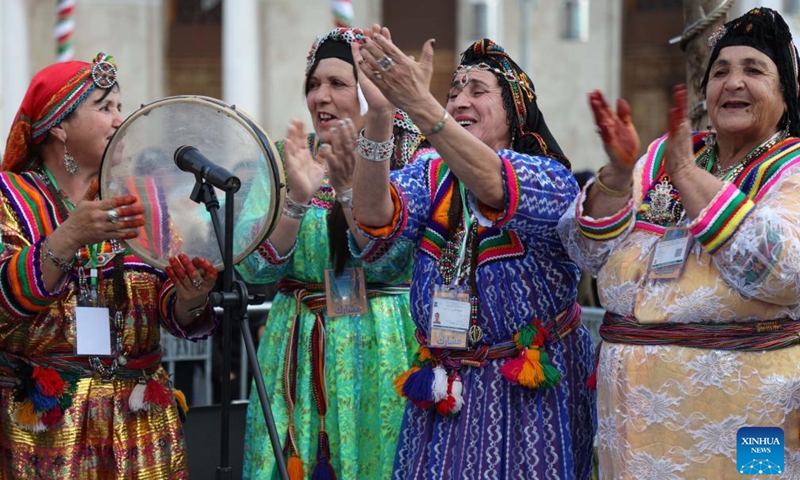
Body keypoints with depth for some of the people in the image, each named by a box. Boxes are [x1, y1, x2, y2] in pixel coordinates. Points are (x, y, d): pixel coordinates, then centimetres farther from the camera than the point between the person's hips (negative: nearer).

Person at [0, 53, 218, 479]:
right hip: (41, 425, -3)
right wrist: (69, 238, -32)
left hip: (139, 423, 4)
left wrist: (191, 297, -21)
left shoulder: (138, 200, 9)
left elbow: (175, 314, 2)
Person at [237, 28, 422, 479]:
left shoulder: (408, 163, -3)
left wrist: (350, 190, -26)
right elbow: (254, 267, -7)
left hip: (378, 347, -2)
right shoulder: (285, 159, 4)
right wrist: (297, 198, -21)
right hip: (297, 347, 2)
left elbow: (392, 265, -15)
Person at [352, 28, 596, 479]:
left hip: (530, 391, -4)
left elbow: (492, 187, -31)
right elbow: (376, 215, -16)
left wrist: (418, 105, -43)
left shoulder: (549, 178, -8)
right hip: (443, 388, 4)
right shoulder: (431, 173, 5)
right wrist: (379, 113, -30)